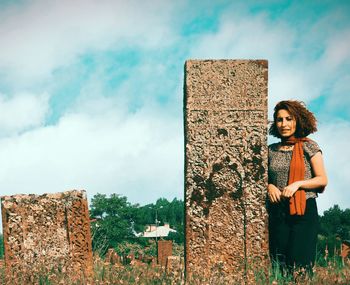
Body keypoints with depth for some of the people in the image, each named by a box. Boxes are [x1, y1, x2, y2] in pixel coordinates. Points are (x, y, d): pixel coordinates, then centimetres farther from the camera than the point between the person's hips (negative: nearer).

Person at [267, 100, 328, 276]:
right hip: (277, 213, 4)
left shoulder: (309, 147, 1)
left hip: (304, 211, -3)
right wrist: (269, 186, -3)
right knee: (279, 264, 1)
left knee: (300, 263, -9)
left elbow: (322, 180, -2)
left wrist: (297, 184, -14)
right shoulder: (271, 150, 12)